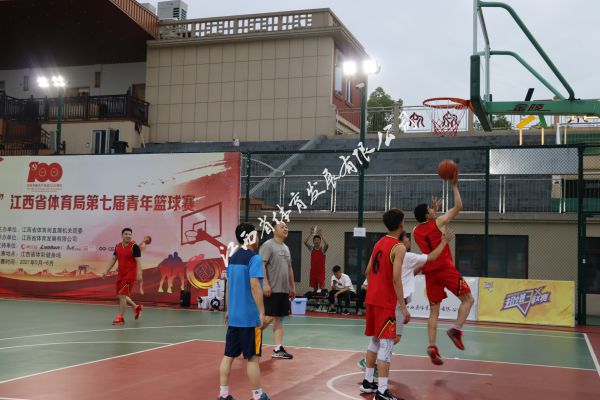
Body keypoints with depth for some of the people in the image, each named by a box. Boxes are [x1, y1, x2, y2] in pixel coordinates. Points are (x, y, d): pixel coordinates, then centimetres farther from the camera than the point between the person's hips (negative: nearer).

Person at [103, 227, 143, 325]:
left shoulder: (134, 247, -12)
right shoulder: (117, 246, 7)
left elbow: (138, 261, -16)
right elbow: (113, 259, 16)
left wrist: (139, 275, -24)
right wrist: (107, 271, 11)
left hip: (130, 275, -7)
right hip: (120, 275, 7)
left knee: (122, 295, -10)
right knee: (121, 296, 14)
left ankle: (120, 318, -1)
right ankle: (137, 307, 33)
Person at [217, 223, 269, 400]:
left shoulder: (233, 258, 11)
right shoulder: (254, 258, -12)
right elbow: (254, 286, -20)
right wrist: (262, 312, -16)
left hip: (234, 315, 7)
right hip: (250, 316, -7)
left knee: (228, 355, 9)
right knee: (252, 357, 2)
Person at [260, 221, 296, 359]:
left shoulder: (286, 248, 17)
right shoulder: (268, 245, -8)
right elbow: (261, 265, -17)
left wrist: (292, 286, 19)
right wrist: (265, 284, -24)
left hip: (284, 290, 8)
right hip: (272, 289, -8)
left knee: (279, 318, 7)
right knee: (269, 317, -8)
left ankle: (278, 349, 9)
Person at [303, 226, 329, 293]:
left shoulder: (323, 249, -2)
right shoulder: (311, 248, 5)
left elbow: (327, 244, -25)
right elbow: (305, 242, -10)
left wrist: (321, 235, -26)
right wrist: (310, 233, -20)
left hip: (321, 271, -3)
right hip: (313, 271, 3)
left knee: (322, 286, -9)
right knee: (314, 287, 10)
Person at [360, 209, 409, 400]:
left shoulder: (379, 243, 12)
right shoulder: (399, 247, -13)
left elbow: (367, 272, 16)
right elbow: (396, 279, -20)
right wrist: (404, 307, -19)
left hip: (372, 298, 8)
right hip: (385, 302, -8)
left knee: (375, 340, 19)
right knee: (386, 344, -7)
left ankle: (368, 381, 27)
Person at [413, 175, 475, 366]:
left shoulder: (416, 231, 13)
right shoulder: (438, 222, -3)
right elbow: (458, 207, 2)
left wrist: (435, 211, 36)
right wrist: (454, 186, 10)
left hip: (430, 272, 6)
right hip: (445, 269, -5)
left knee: (434, 311, 8)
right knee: (468, 299, 6)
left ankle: (432, 346, -5)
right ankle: (456, 329, -15)